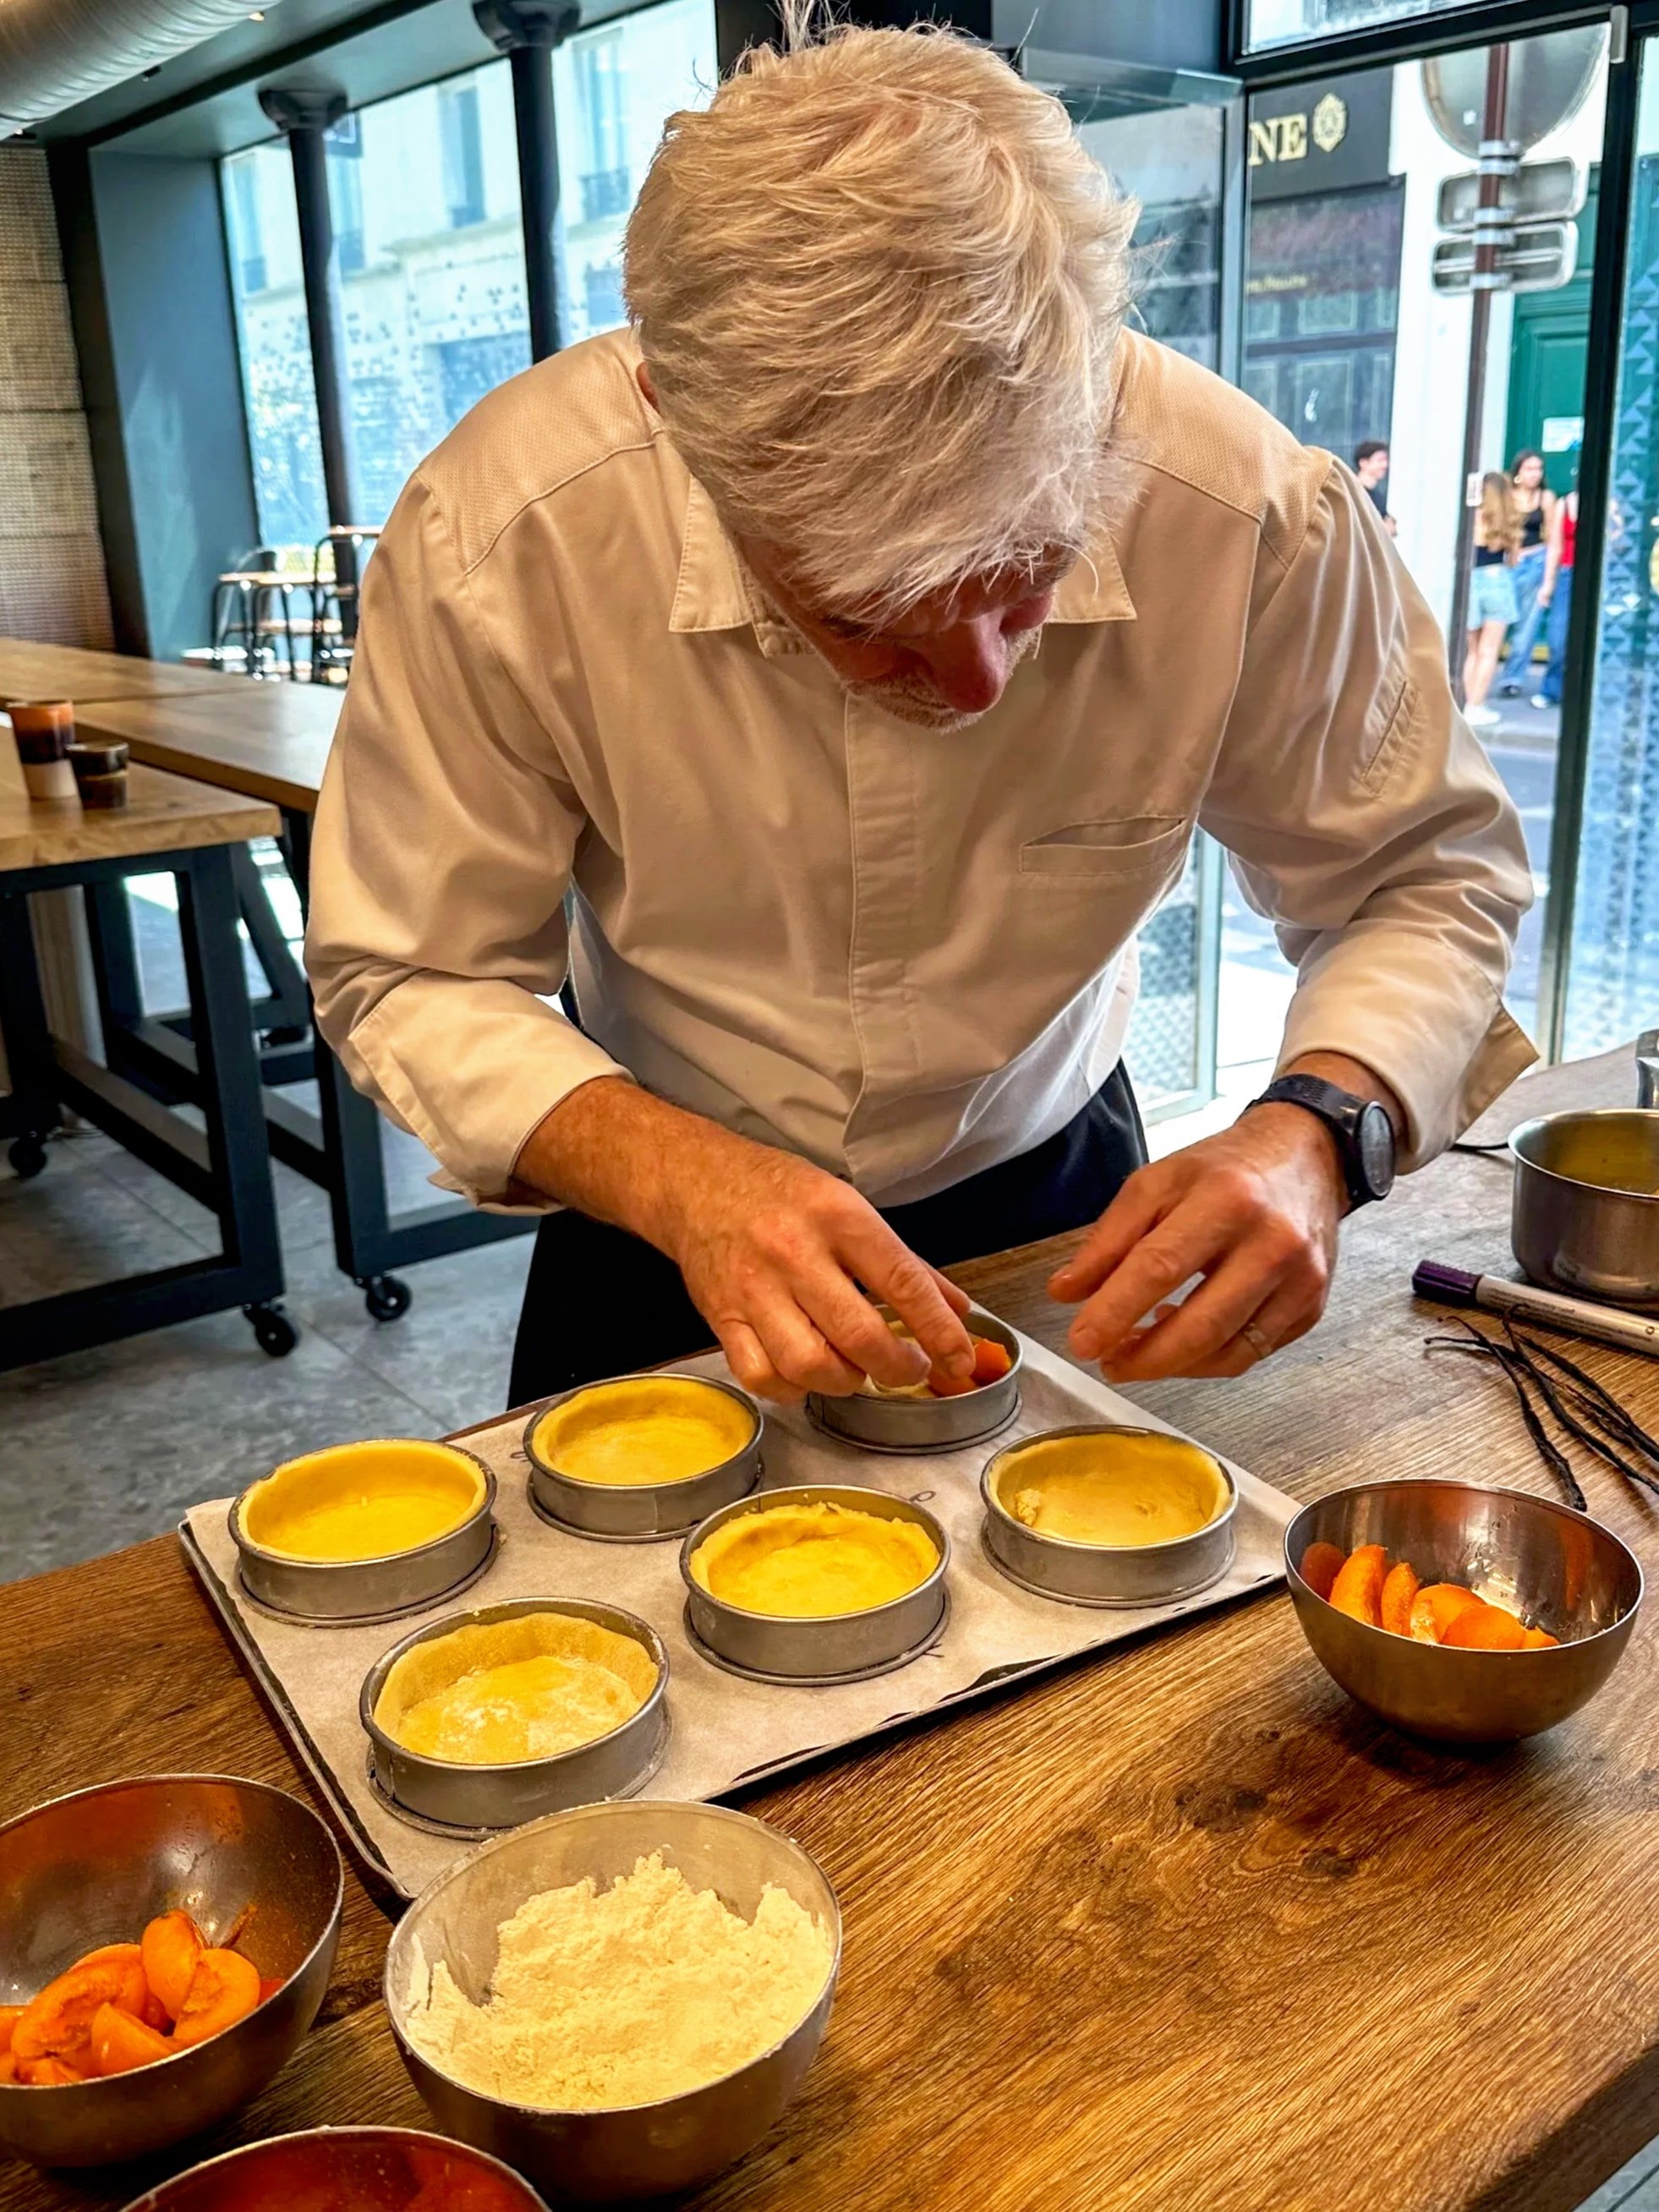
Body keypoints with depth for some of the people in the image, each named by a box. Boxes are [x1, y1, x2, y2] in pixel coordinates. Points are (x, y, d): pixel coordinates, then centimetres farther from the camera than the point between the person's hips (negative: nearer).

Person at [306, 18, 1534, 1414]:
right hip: (664, 1230, 0)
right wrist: (672, 1177, -37)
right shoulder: (496, 540, -29)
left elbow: (1426, 880, -12)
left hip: (1055, 1202, 1)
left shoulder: (1255, 514, -27)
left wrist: (1317, 1131, -33)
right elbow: (410, 978, -19)